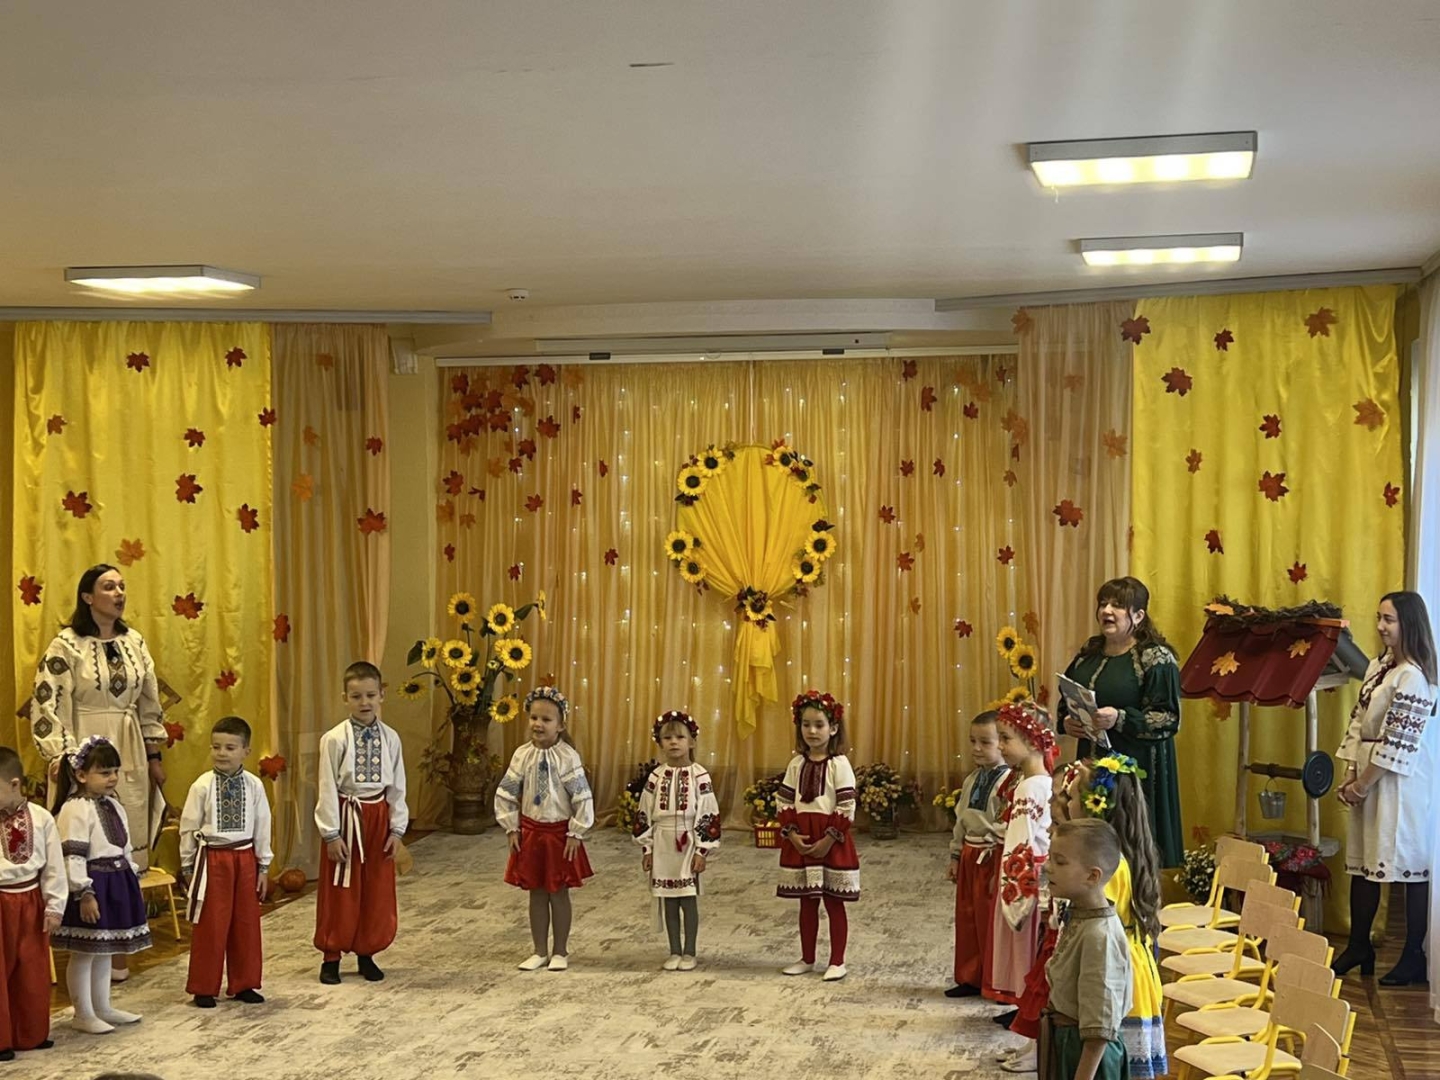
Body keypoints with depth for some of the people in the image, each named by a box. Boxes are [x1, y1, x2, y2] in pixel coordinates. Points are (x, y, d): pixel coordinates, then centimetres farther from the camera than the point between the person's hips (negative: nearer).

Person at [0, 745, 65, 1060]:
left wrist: (54, 906, -1)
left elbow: (55, 866, -1)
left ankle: (31, 1034, 27)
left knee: (32, 972, 13)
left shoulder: (41, 819, -6)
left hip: (30, 902, 2)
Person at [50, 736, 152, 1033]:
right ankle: (83, 1015, 9)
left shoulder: (113, 806, 12)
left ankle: (103, 1008, 27)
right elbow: (72, 857, -20)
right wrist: (84, 894, -22)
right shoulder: (75, 810, -16)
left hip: (116, 884, 9)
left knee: (105, 950, 17)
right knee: (84, 953, 1)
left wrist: (133, 882, 20)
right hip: (91, 887, -9)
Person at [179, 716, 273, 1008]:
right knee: (209, 925, 3)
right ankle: (204, 987, 15)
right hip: (212, 858, -2)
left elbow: (262, 827, 4)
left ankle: (244, 984, 24)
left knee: (246, 923, 10)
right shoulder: (202, 786, -7)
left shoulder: (254, 786, -2)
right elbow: (188, 828, 0)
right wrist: (188, 866, 3)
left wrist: (263, 866, 5)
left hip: (245, 857, 3)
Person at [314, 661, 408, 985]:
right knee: (340, 892, 5)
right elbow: (328, 787, -10)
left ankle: (367, 954, 24)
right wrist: (332, 833, -11)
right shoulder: (335, 739, -11)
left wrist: (397, 828, 1)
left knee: (377, 891, 10)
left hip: (378, 815, 3)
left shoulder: (390, 738, 0)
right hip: (346, 815, -3)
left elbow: (397, 786, 4)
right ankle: (331, 957, 18)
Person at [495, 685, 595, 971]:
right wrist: (512, 828, 1)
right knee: (536, 892, 11)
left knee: (559, 892, 6)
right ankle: (540, 951, 22)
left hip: (559, 833, -3)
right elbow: (506, 793, 5)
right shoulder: (522, 755, -3)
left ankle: (560, 952, 19)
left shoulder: (567, 757, -14)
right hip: (530, 832, 4)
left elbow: (582, 797, -13)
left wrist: (576, 833, -13)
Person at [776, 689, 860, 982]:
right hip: (800, 841, 5)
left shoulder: (839, 764, -8)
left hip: (831, 841, -5)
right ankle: (807, 959, 24)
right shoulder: (797, 763, 6)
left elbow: (846, 808, -12)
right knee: (807, 903, 13)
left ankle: (837, 962, 11)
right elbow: (784, 801, 6)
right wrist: (793, 834, -7)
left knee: (834, 902, 3)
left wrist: (828, 840, -16)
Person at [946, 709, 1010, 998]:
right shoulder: (972, 780, 11)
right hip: (970, 856, 8)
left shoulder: (1007, 781, -17)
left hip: (991, 858, -8)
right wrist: (956, 857, 17)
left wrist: (1001, 869, -21)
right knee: (967, 918, 14)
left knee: (990, 921, 1)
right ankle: (970, 977, 25)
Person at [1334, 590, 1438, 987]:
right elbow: (1358, 723, 13)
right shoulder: (1378, 667, 11)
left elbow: (1397, 743, -18)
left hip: (1399, 784, -9)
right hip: (1368, 778, 9)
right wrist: (1350, 775, 4)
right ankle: (1358, 947, 25)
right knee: (1362, 862, 14)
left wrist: (1363, 784, -12)